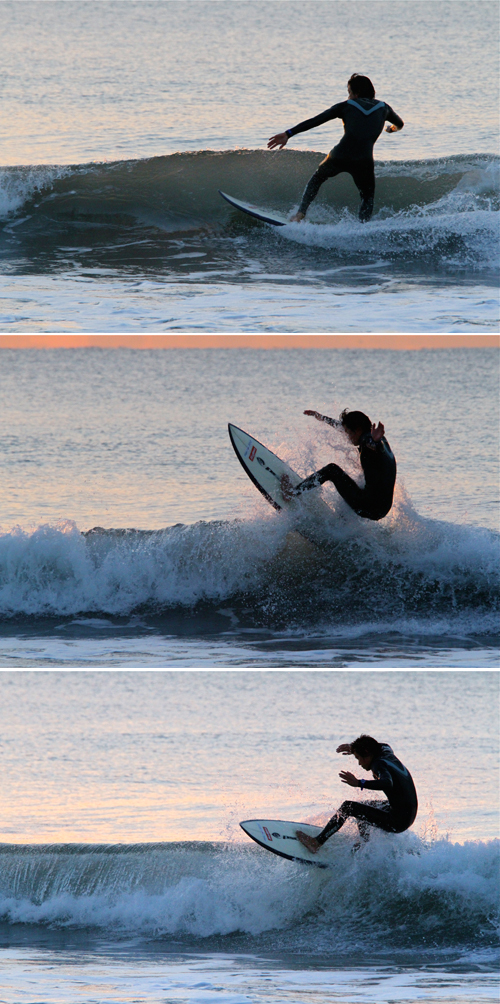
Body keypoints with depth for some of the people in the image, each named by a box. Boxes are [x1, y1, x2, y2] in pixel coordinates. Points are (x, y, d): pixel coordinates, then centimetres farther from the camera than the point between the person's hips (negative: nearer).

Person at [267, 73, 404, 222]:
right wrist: (393, 128, 63)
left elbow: (315, 121, 7)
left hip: (339, 156, 0)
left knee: (317, 178, 30)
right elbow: (400, 124, 38)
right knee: (367, 199, 20)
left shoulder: (346, 106, 12)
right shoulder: (383, 108, 18)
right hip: (363, 162, 0)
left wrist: (288, 134, 6)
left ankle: (300, 213, 19)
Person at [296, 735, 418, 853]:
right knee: (360, 807, 29)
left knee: (348, 807, -9)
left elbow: (387, 783, -40)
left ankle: (316, 843, -5)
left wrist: (359, 783, -47)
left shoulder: (379, 764, -18)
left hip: (398, 821, -10)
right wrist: (354, 747, 32)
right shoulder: (387, 753, 9)